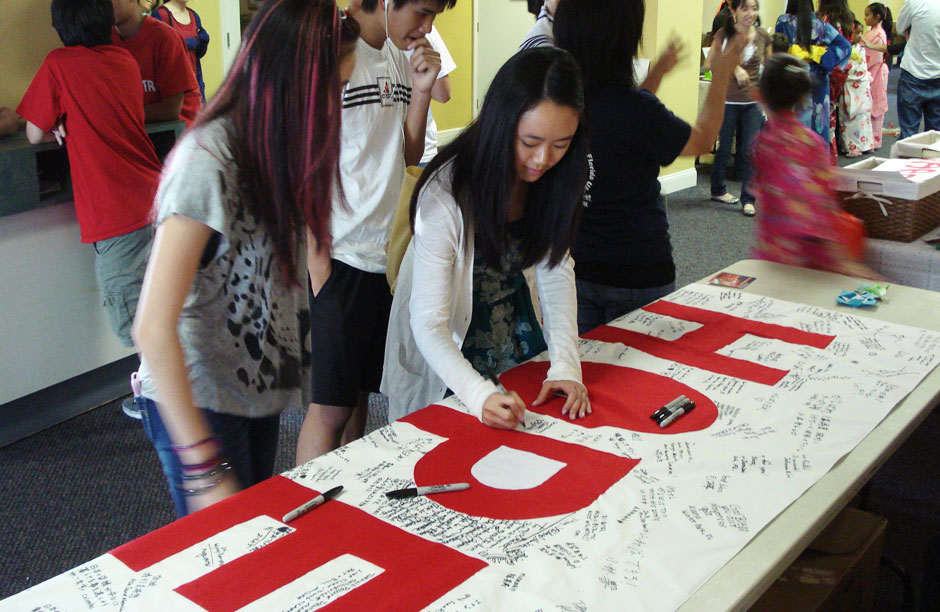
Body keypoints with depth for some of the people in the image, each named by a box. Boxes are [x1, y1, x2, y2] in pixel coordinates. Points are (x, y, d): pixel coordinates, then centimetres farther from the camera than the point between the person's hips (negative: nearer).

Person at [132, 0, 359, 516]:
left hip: (256, 391, 8)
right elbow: (153, 329, -28)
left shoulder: (273, 147, 1)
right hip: (197, 403, -8)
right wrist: (203, 467, -27)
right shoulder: (207, 162, -26)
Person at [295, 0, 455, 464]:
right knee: (330, 405, 1)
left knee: (359, 391, 17)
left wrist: (421, 90, -1)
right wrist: (320, 268, -15)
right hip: (338, 259, -8)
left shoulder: (400, 57, 11)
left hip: (384, 254, 8)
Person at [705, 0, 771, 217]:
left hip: (753, 102, 2)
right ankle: (718, 190, 29)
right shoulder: (724, 34, -4)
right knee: (725, 148, 8)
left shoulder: (763, 37, 3)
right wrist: (733, 67, -16)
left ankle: (748, 199, 3)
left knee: (749, 150, -3)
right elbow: (709, 64, -4)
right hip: (727, 100, -2)